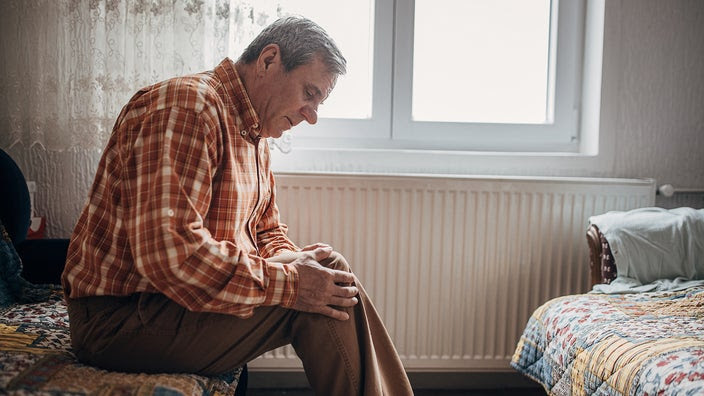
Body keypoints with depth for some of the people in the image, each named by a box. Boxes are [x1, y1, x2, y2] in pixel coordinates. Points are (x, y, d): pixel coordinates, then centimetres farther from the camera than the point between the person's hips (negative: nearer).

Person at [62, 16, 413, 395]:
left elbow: (267, 232, 19)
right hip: (121, 317, -9)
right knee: (320, 303, -20)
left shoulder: (254, 137, 14)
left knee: (332, 276, 0)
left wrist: (296, 261, -4)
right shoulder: (186, 105, -19)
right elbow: (168, 253, -30)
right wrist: (289, 282, -25)